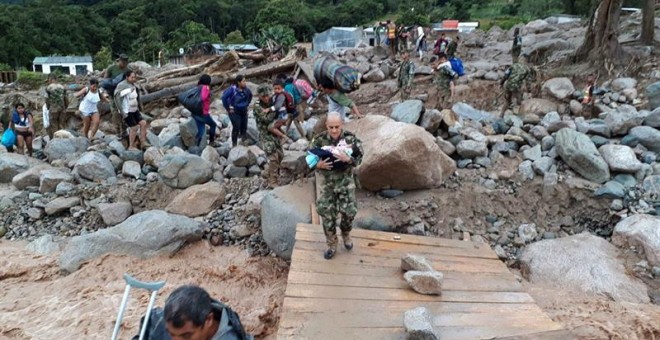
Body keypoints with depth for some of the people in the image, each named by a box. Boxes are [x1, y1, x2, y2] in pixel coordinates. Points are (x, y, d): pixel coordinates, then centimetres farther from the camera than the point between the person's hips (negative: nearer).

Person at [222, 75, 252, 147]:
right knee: (236, 127, -10)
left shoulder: (246, 89, -2)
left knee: (244, 127, 8)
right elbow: (224, 97, -23)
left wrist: (247, 104, 13)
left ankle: (244, 142, 25)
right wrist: (228, 108, -17)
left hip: (244, 111, 6)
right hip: (234, 111, -6)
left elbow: (250, 95, 19)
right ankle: (234, 144, 3)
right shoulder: (232, 89, -20)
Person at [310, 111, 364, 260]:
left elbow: (359, 158, -11)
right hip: (328, 180, 1)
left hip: (345, 180, -1)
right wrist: (318, 165, -26)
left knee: (348, 211, 0)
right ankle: (332, 245, 24)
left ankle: (346, 235, 34)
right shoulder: (320, 139, -13)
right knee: (327, 214, 5)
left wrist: (348, 159, -32)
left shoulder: (350, 138, -15)